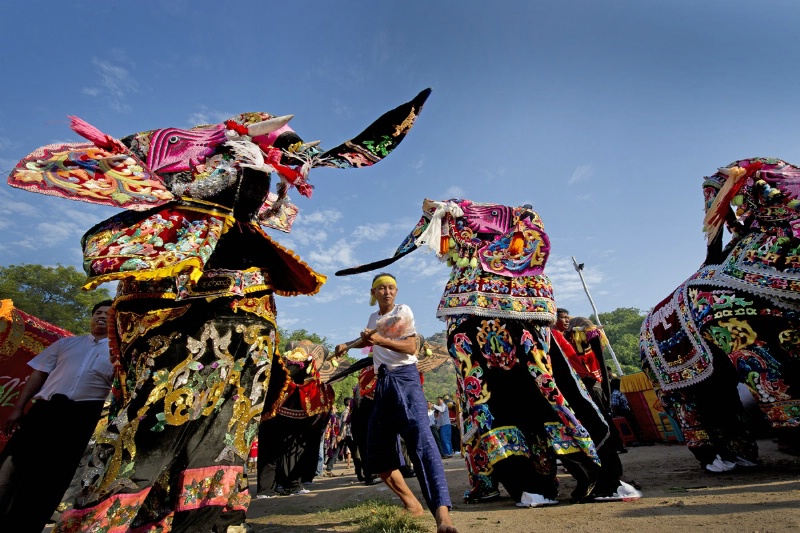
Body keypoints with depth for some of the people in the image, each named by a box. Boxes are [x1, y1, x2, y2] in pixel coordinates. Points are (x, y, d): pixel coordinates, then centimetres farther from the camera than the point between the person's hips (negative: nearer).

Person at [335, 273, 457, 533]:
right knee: (376, 451, 6)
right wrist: (346, 345, 21)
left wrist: (381, 340, -24)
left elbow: (411, 348, -12)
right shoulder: (373, 318, 16)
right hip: (383, 383, 7)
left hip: (405, 378, -6)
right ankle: (412, 504, 19)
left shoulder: (403, 310, 0)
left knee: (420, 438, -25)